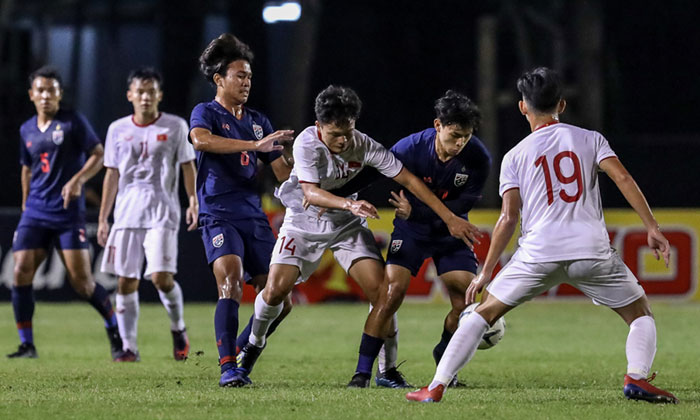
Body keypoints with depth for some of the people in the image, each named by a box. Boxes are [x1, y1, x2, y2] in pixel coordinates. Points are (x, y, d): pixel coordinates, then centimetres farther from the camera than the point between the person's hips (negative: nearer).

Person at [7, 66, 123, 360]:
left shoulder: (73, 122, -3)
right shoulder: (27, 130, 13)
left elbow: (98, 155, -5)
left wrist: (77, 180, -20)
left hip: (68, 213, -4)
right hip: (35, 213, 4)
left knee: (81, 281, -7)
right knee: (21, 272, -10)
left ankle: (115, 330, 16)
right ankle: (26, 344, -2)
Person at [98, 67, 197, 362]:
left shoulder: (175, 126, 3)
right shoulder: (118, 130, 9)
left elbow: (187, 166, 7)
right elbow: (112, 175, 13)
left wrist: (193, 201, -7)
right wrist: (103, 219, 10)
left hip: (162, 213, -3)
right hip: (127, 214, 3)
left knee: (161, 277, -15)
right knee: (126, 282, 0)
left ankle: (178, 329, 11)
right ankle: (129, 347, 7)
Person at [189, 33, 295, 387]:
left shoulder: (257, 121, 19)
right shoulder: (206, 113, 2)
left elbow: (283, 171, 20)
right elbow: (200, 139, -24)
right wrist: (254, 144, -30)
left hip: (254, 216, 6)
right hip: (219, 215, -6)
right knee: (230, 281, -27)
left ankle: (240, 354, 22)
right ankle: (228, 368, -27)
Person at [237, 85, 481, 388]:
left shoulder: (364, 146, -18)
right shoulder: (306, 143, -24)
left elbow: (408, 180, -14)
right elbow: (310, 193, -35)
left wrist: (450, 218, -17)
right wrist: (349, 204, -53)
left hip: (347, 225, 2)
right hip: (304, 223, -2)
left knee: (382, 291, -14)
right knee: (277, 288, -16)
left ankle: (364, 372, -6)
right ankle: (255, 342, 15)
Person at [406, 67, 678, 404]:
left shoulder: (515, 156, 13)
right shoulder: (590, 139, 13)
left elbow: (509, 218, 4)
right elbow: (623, 179, -2)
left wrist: (486, 272, 7)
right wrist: (652, 228, -1)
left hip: (538, 252, 0)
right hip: (591, 249, 0)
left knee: (483, 313, 15)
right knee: (641, 315, 15)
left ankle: (436, 388, 6)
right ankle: (636, 377, -13)